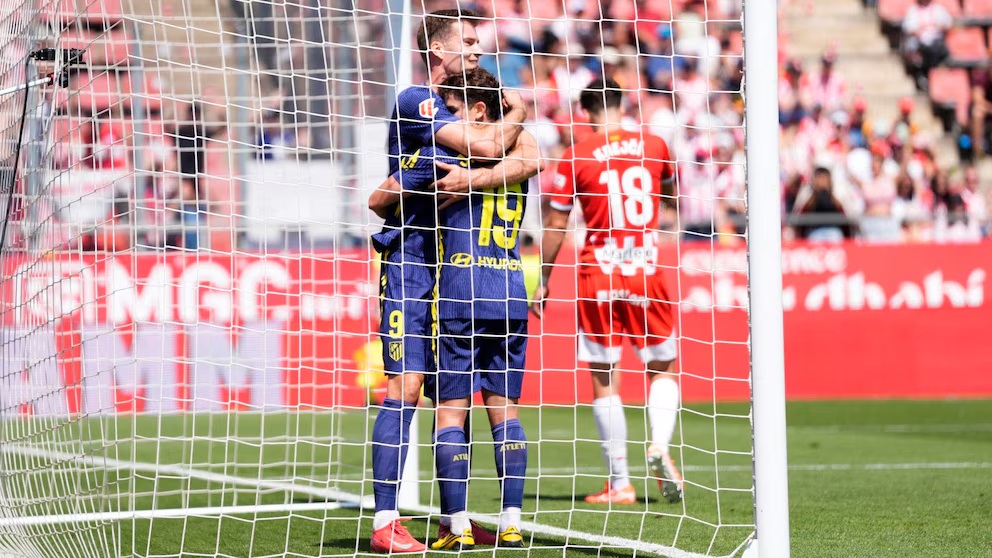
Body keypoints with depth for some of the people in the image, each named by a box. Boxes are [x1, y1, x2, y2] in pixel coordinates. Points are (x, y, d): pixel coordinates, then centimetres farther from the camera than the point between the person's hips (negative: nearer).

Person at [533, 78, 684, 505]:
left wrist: (543, 282, 9)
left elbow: (555, 225, -1)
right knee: (662, 369, 13)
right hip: (646, 272, 2)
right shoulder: (654, 146, 4)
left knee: (604, 378, 5)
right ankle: (660, 443, -14)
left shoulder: (575, 157, -4)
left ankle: (619, 483, 3)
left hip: (598, 277, -1)